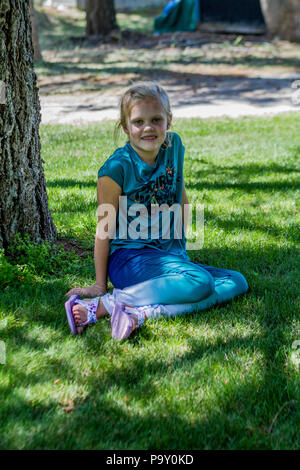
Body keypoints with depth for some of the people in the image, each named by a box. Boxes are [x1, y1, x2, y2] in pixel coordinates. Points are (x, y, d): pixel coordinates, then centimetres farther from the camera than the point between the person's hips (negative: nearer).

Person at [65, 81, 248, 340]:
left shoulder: (174, 146, 4)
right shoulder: (117, 167, -14)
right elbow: (105, 227, -8)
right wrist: (100, 284, -3)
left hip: (172, 255, 8)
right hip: (128, 258, -7)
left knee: (237, 282, -10)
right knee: (199, 283, -30)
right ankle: (105, 304, -25)